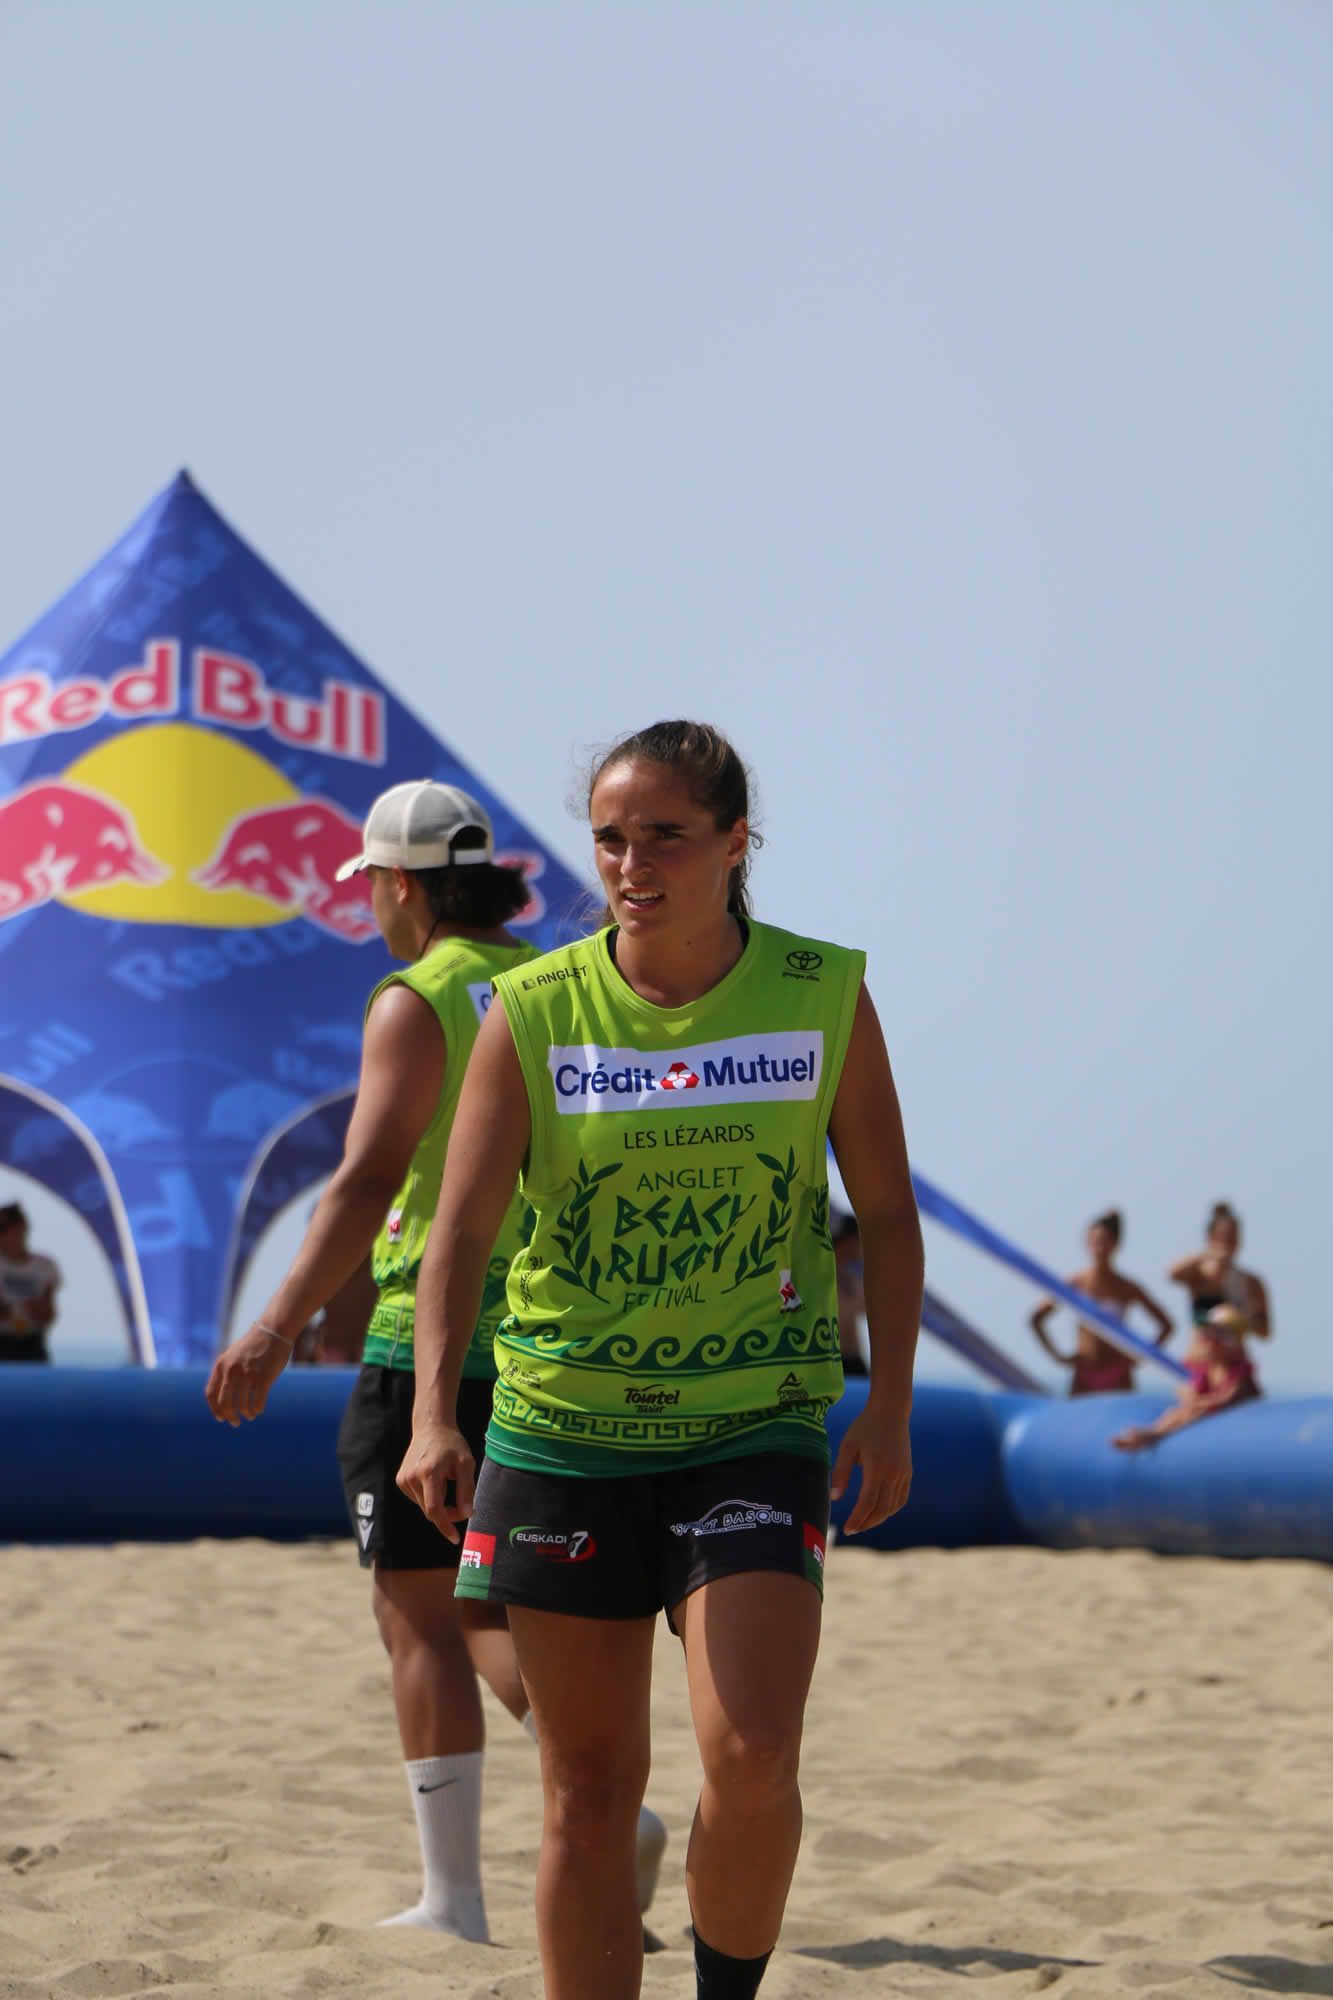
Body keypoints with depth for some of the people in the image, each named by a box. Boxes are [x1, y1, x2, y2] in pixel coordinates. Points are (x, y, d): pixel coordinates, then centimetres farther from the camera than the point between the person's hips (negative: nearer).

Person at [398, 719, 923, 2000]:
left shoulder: (823, 996, -1)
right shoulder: (535, 1014, -3)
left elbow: (886, 1212, 7)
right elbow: (461, 1227, -8)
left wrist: (889, 1403, -2)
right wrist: (434, 1413, -22)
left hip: (754, 1429, 0)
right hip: (564, 1426, 1)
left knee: (752, 1759, -16)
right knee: (589, 1788, 5)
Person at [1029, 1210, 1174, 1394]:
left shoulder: (1127, 1289, 1)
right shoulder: (1077, 1284, 2)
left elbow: (1166, 1324, 10)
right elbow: (1036, 1319, 9)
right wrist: (1057, 1355, 3)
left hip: (1118, 1378, 0)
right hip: (1084, 1375, 1)